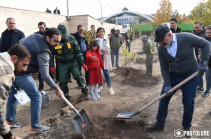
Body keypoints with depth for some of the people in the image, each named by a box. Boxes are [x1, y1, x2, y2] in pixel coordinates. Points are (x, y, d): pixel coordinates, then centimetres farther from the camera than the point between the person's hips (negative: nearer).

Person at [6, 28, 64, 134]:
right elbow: (45, 75, -24)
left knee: (13, 94, 22)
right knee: (36, 97, -2)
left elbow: (20, 42, 22)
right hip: (21, 73, -10)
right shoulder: (43, 51, -21)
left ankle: (10, 120, 40)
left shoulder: (35, 37, 6)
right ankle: (35, 126, 8)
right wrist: (56, 89, -17)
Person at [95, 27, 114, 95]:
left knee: (106, 72, -4)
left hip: (105, 57, 0)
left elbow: (107, 47, -6)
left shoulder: (106, 40, 11)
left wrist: (100, 49, -15)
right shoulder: (95, 40, 6)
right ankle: (100, 86, 22)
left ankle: (110, 87, 5)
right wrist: (103, 51, -15)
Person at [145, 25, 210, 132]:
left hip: (190, 75, -3)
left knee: (188, 102, 3)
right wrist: (167, 85, -13)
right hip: (173, 75, 3)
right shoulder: (161, 49, -9)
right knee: (163, 98, 2)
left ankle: (186, 127, 26)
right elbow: (164, 68, -5)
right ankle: (159, 124, 19)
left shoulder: (186, 38, -19)